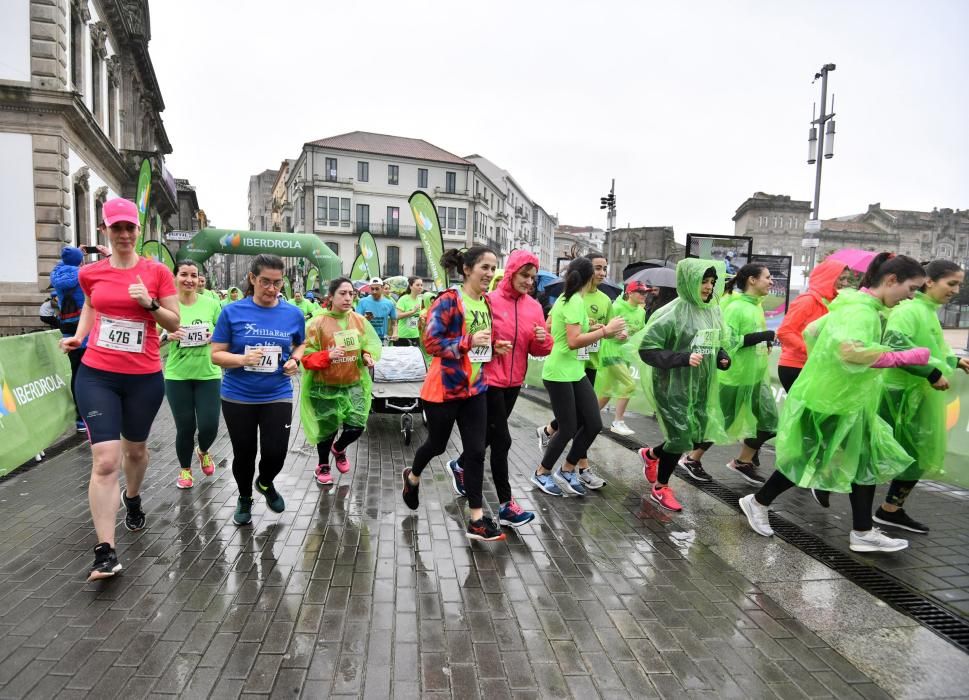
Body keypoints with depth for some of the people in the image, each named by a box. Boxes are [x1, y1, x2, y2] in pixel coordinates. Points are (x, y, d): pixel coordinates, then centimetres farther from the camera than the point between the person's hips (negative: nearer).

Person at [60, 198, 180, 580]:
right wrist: (78, 336, 6)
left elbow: (174, 323, -1)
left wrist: (149, 303, -18)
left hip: (145, 378, 0)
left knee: (135, 449, 20)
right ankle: (105, 552, -4)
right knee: (105, 461, -10)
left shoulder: (157, 272, -4)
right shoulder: (90, 273, 2)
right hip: (96, 375, 0)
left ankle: (132, 498, 53)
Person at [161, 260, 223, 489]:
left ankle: (203, 451, 36)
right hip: (177, 376, -1)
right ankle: (185, 469, 31)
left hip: (208, 374, 1)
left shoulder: (211, 304, -3)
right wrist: (168, 336, -21)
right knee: (185, 427, 5)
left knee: (209, 425, 0)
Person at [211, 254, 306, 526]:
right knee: (244, 453, 11)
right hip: (238, 397, -1)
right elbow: (216, 355, -5)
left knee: (275, 453, -3)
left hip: (277, 396, 1)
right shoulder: (232, 312, -8)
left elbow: (300, 344, 16)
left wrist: (295, 360, -5)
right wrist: (243, 359, -24)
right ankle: (244, 498, 40)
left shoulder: (293, 314, -2)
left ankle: (266, 483, 34)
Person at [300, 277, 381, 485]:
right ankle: (323, 465, 40)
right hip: (325, 387, -3)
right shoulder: (318, 323, -13)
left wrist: (368, 356, -13)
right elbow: (307, 357, -12)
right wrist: (328, 356, -29)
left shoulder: (360, 321, -1)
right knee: (327, 429, 11)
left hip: (353, 384, 3)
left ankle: (339, 449, 37)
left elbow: (370, 344, 9)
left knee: (357, 427, 1)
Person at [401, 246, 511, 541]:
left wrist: (495, 347, 1)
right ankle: (412, 477, 47)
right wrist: (469, 341, -25)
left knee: (476, 451, 2)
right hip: (444, 387, -6)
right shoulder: (449, 300, -15)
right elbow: (431, 342, -21)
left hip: (475, 388, 6)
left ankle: (477, 520, 9)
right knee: (437, 444, 14)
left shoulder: (486, 302, 8)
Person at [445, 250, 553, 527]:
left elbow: (538, 350, 8)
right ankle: (506, 505, 5)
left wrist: (543, 340, -13)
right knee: (502, 439, -6)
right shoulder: (490, 300, -13)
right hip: (489, 379, -7)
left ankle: (459, 466, 46)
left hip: (514, 381, 7)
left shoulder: (534, 306, 4)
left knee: (491, 434, 20)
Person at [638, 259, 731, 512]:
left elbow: (717, 344, 18)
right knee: (681, 436, -2)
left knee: (698, 435, 11)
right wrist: (683, 358, -26)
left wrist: (722, 357, -4)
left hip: (701, 386, 7)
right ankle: (660, 488, 21)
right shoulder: (672, 313, -18)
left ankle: (650, 454, 38)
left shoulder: (713, 311, 4)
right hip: (673, 385, -7)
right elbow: (646, 349, -19)